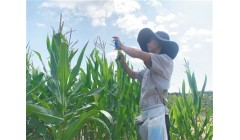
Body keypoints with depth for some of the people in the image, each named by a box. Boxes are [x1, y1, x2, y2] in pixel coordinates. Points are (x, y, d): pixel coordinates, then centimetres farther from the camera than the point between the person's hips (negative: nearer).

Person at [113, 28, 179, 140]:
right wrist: (122, 62, 19)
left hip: (156, 113, -8)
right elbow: (133, 75, 33)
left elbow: (139, 54, -17)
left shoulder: (165, 60, -3)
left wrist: (122, 46, -1)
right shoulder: (150, 68, 21)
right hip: (145, 114, 8)